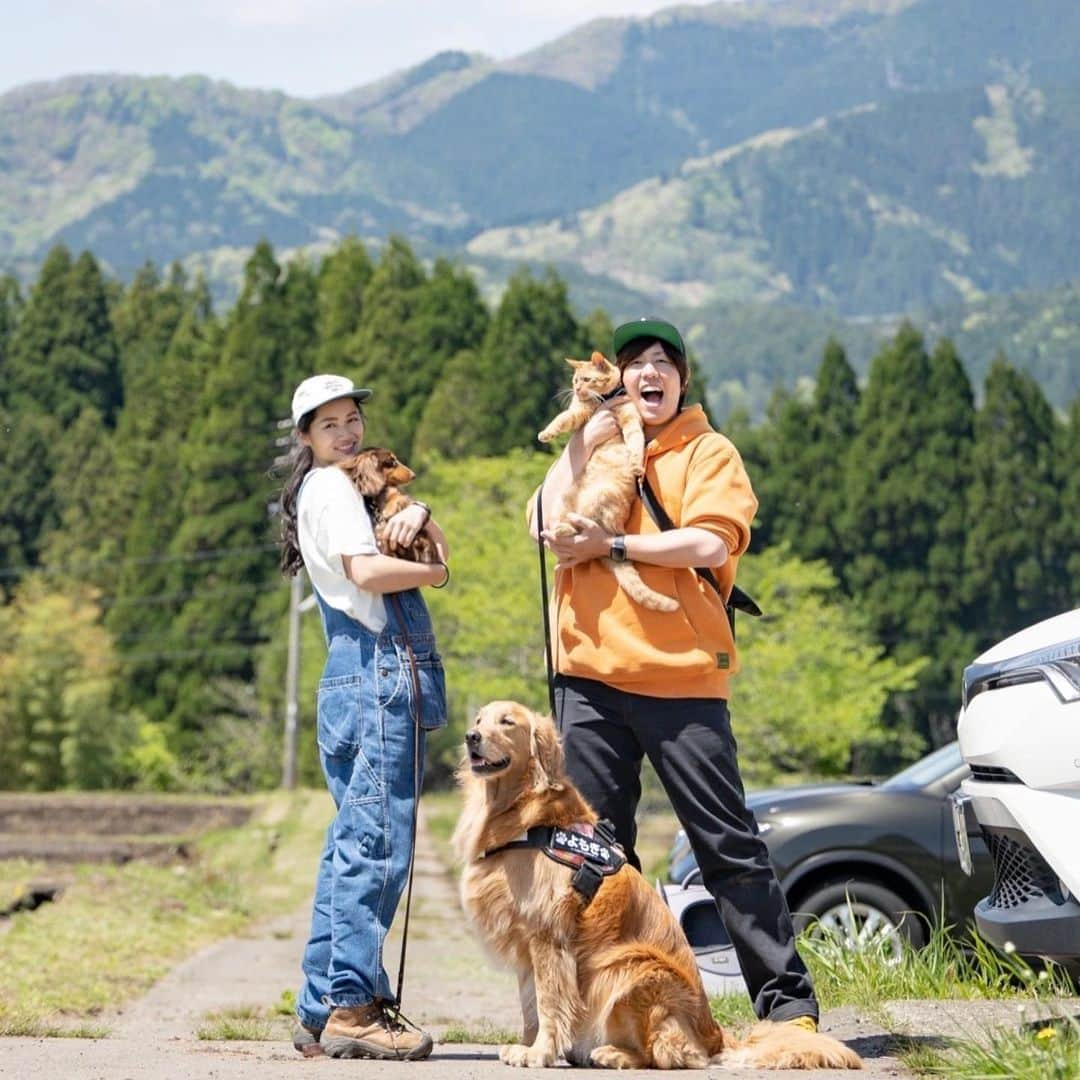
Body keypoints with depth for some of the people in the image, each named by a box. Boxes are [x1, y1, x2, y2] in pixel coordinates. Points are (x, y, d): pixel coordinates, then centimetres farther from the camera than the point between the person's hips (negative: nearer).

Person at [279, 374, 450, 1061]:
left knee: (353, 843, 9)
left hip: (358, 676, 10)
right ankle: (351, 1008, -15)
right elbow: (366, 570, -19)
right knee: (378, 843, -13)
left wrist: (420, 517, -1)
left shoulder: (349, 483, 25)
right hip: (379, 671, -10)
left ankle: (322, 1012, 10)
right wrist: (429, 571, -2)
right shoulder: (329, 485, -4)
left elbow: (441, 555, 20)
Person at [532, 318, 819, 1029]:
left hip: (681, 674, -4)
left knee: (730, 846, -4)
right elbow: (551, 527, 1)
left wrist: (611, 545, -11)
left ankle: (788, 999, -3)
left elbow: (710, 544, -11)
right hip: (591, 676, 4)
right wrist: (583, 441, -2)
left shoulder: (708, 452, 6)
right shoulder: (591, 450, 18)